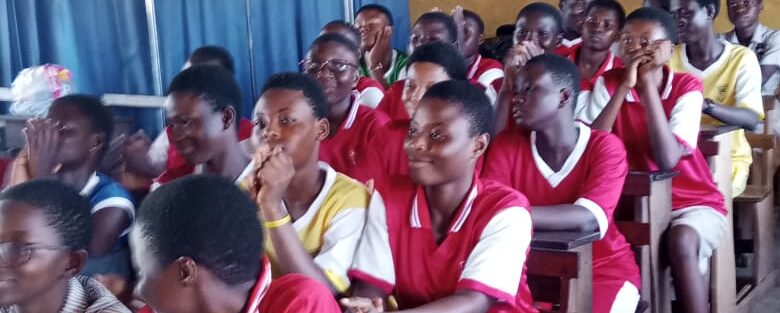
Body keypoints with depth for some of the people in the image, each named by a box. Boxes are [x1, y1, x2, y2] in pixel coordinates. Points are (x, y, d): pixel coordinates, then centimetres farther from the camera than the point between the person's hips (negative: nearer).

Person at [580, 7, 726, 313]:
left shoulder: (687, 87, -10)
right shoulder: (609, 82, -2)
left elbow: (668, 159, -24)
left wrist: (647, 84, -23)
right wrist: (624, 86, -20)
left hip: (692, 201, -2)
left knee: (680, 240, -34)